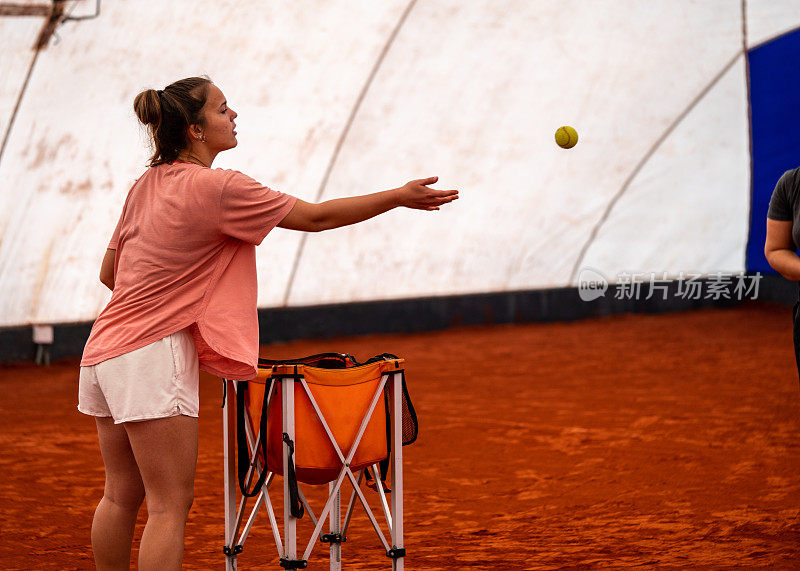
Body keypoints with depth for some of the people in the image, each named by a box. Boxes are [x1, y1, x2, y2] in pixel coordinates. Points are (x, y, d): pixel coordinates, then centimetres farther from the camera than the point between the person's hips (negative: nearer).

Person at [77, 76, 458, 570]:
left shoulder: (147, 185, 11)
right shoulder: (215, 187, -13)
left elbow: (110, 272, 18)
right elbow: (315, 217, -7)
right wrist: (400, 196, 1)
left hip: (108, 348, 9)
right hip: (153, 355, -9)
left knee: (122, 493, 15)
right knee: (171, 504, -7)